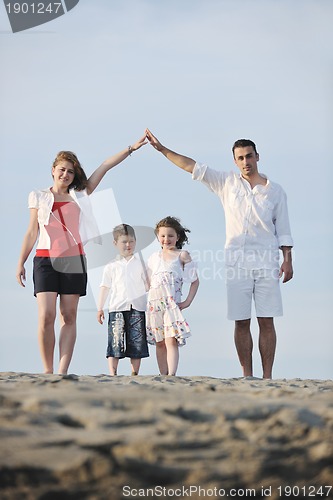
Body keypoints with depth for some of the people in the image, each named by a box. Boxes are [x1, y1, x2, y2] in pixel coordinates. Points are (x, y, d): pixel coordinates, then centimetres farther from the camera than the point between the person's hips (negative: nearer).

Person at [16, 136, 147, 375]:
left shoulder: (80, 195, 14)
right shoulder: (39, 197, 12)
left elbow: (104, 167, 11)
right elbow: (32, 232, 12)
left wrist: (131, 149, 7)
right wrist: (21, 263, 6)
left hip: (73, 260, 2)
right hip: (46, 259, -2)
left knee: (69, 317, -3)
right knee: (46, 315, -13)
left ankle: (63, 372, -6)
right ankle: (47, 371, -7)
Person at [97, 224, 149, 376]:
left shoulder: (140, 263, 11)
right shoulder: (111, 266, 10)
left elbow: (148, 285, 13)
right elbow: (105, 287, 12)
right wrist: (100, 308, 8)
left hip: (137, 308, 1)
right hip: (117, 308, -1)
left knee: (137, 343, 0)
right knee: (115, 343, -6)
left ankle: (135, 373, 5)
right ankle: (112, 373, -5)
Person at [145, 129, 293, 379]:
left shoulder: (275, 191, 10)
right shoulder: (227, 183, 12)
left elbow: (283, 230, 9)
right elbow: (192, 167, 9)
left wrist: (288, 260, 0)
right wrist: (162, 149, 4)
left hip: (266, 262, -1)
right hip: (236, 261, 1)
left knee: (266, 321, -4)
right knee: (241, 322, -1)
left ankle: (267, 376, -3)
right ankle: (247, 376, 3)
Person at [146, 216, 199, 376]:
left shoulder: (182, 256, 3)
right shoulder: (154, 257, 15)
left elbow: (195, 280, 4)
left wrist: (188, 301, -3)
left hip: (172, 303, -4)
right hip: (154, 303, 4)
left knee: (171, 340, -16)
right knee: (160, 343, 6)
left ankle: (171, 375, -21)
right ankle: (163, 375, 11)